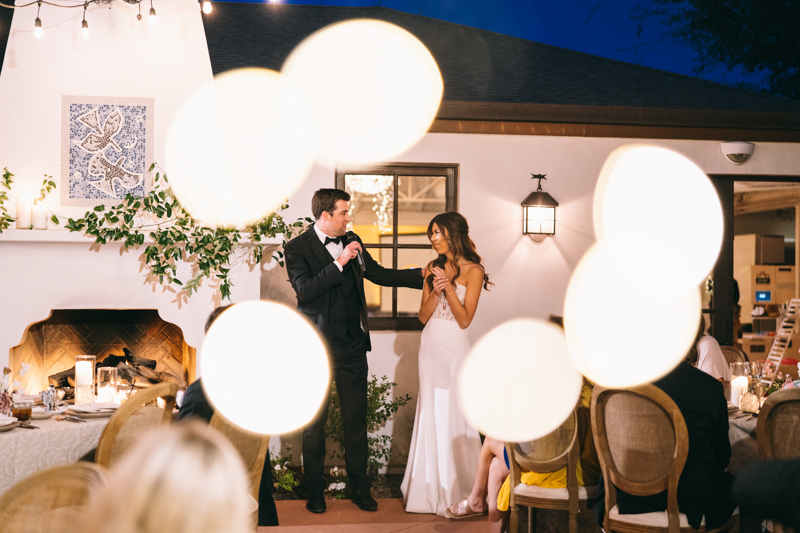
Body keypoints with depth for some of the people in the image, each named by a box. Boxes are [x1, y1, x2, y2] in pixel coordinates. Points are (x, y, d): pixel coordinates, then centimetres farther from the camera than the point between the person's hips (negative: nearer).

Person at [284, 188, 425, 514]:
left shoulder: (351, 242, 11)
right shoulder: (298, 248, -5)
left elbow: (379, 275, 18)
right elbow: (305, 290, -18)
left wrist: (423, 274, 13)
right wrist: (339, 262, -21)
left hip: (353, 344, 4)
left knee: (356, 419, 8)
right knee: (314, 420, 5)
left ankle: (360, 487, 19)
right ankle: (314, 490, 18)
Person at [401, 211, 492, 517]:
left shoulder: (473, 271, -5)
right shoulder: (433, 268, 10)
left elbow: (464, 319, -11)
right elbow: (423, 316, 6)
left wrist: (449, 286, -17)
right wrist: (435, 289, -10)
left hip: (454, 347, -5)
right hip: (431, 345, 5)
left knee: (454, 417, -2)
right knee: (430, 415, 9)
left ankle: (457, 493, 10)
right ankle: (432, 489, 20)